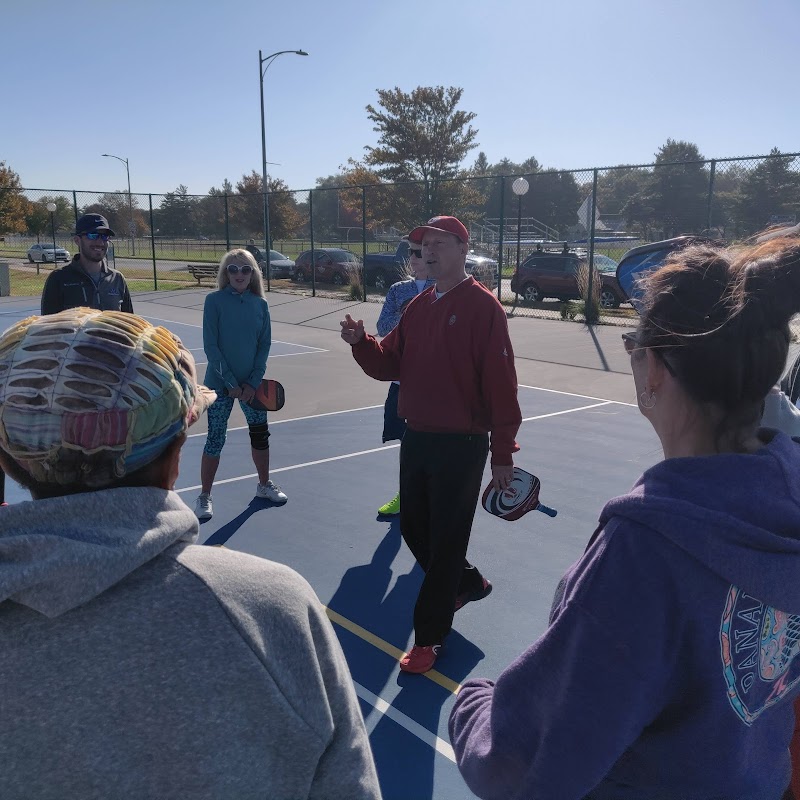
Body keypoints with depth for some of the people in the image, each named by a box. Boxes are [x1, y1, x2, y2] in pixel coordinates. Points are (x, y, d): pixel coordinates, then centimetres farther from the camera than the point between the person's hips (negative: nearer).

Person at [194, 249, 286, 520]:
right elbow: (210, 345, -11)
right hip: (220, 383, -3)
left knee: (260, 434, 12)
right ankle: (204, 496, 15)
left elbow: (264, 345, 1)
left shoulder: (260, 304, 2)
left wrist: (253, 382, -9)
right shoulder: (214, 301, -7)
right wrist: (230, 382, -15)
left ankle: (264, 484, 32)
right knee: (215, 440, 1)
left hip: (252, 383, 4)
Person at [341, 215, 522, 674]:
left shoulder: (482, 306, -12)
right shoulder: (418, 306, 10)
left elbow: (501, 385, -15)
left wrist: (503, 454, -15)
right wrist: (361, 342, -11)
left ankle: (431, 636, 19)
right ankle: (467, 584, 44)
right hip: (416, 438, 8)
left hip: (461, 446, -7)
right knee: (415, 530, 18)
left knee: (445, 542, 4)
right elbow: (390, 365, 8)